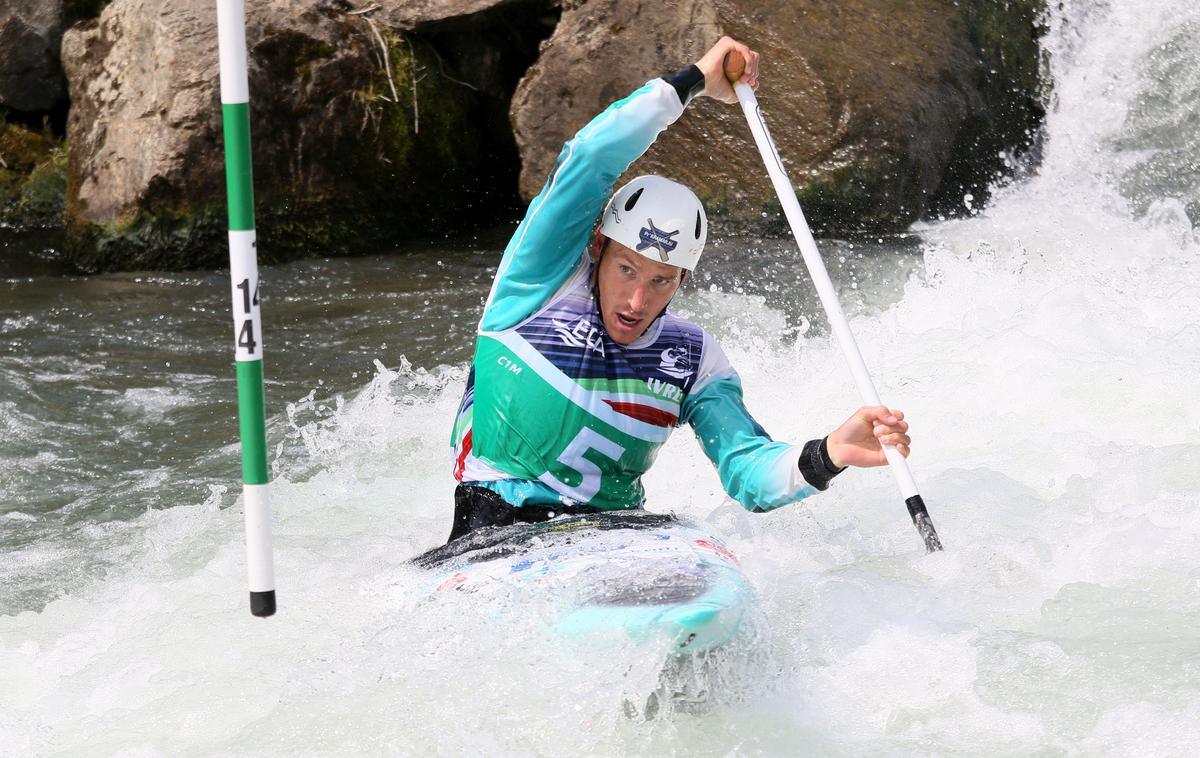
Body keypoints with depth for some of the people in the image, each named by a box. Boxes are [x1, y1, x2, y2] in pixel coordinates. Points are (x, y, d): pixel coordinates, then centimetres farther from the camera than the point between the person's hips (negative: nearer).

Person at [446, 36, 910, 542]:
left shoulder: (694, 359, 4)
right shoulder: (548, 276, -5)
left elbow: (750, 479, -3)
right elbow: (590, 159, -17)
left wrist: (828, 455, -24)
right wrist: (696, 80, -10)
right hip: (494, 524, -4)